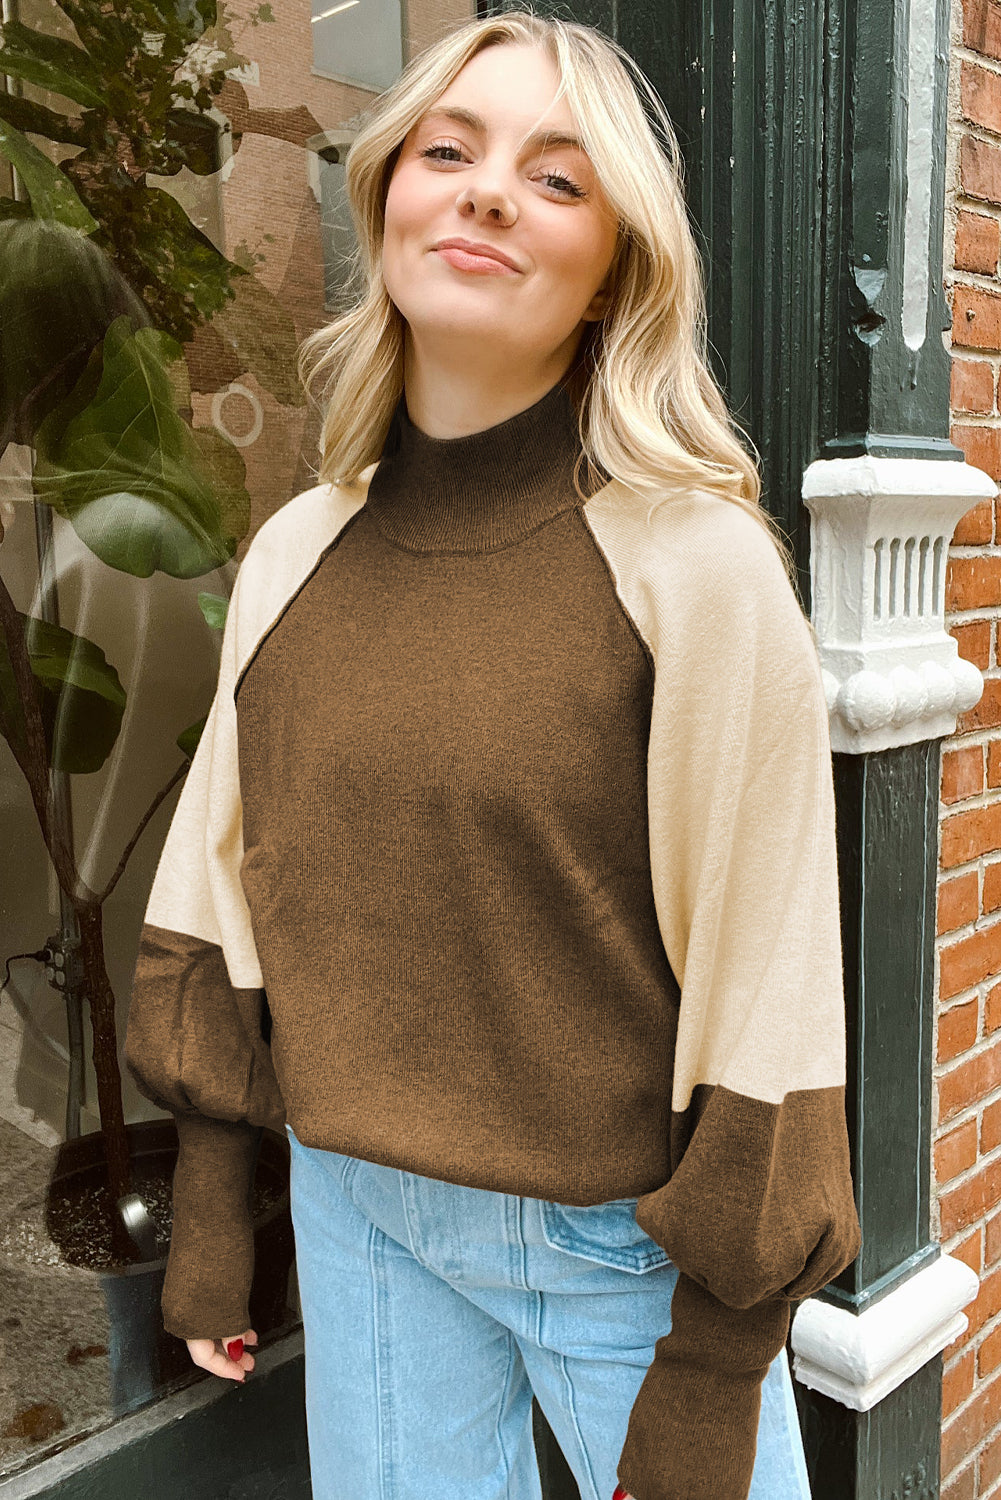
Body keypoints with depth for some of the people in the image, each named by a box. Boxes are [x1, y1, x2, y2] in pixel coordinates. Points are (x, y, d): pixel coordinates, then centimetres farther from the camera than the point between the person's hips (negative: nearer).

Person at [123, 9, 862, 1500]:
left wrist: (713, 1373, -9)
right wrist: (210, 1209, 7)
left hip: (622, 1244, -3)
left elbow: (762, 986, -13)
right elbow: (221, 910, 4)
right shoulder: (291, 556, -2)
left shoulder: (699, 565, -15)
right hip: (353, 1213, 4)